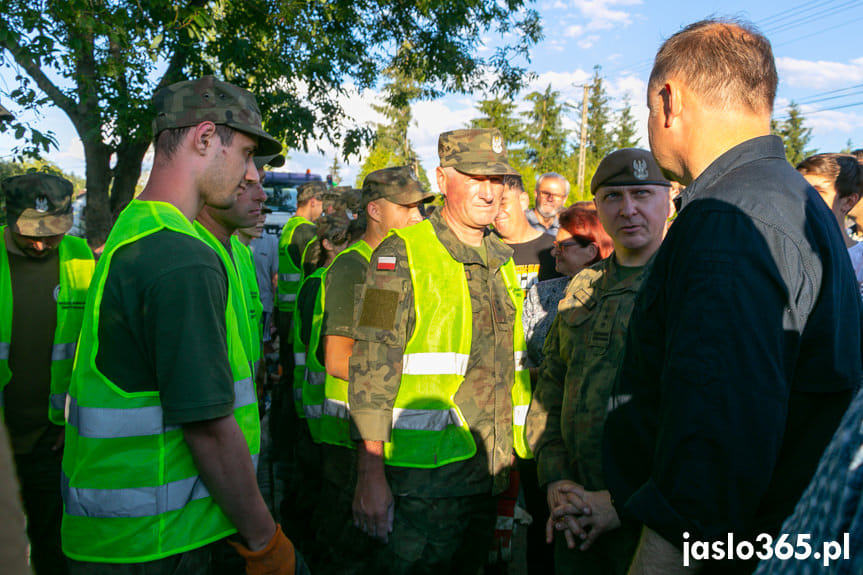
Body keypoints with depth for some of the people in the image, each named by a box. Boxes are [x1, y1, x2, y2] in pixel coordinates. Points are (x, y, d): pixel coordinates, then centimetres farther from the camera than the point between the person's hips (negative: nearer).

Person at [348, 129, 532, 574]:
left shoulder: (502, 260, 10)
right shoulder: (401, 254, -10)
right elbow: (371, 370, -14)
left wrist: (519, 455, 17)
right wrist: (371, 475, -17)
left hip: (488, 476, 7)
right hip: (420, 479, -6)